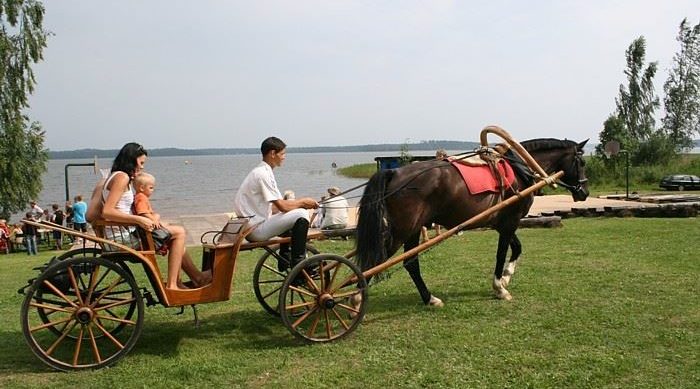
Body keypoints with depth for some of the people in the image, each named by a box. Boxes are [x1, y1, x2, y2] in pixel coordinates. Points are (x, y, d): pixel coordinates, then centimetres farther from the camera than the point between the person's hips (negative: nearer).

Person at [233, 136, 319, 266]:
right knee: (301, 215, -16)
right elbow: (282, 206, -20)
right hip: (256, 229, -11)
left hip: (251, 226, 11)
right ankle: (298, 263, -9)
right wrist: (303, 202, -4)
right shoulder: (262, 174, -17)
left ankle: (285, 259, 31)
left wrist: (300, 202, 6)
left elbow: (279, 204, 17)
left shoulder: (259, 172, 14)